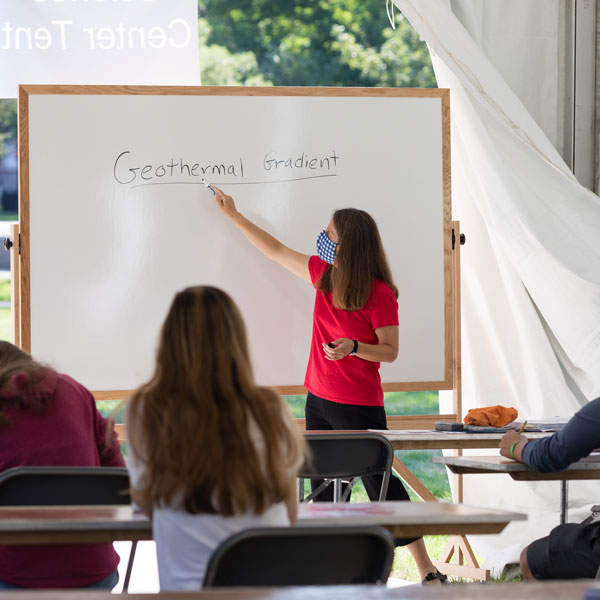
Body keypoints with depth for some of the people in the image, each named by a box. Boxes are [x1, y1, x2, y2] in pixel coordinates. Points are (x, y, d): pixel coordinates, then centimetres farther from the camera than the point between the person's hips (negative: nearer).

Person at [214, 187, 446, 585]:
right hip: (319, 401, 7)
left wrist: (353, 348, -30)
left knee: (383, 488, -7)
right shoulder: (324, 274, 4)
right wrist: (234, 215, 22)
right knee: (324, 492, 9)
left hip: (360, 407, -7)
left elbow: (390, 352, -12)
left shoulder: (380, 294, -16)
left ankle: (428, 572, -1)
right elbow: (276, 250, 17)